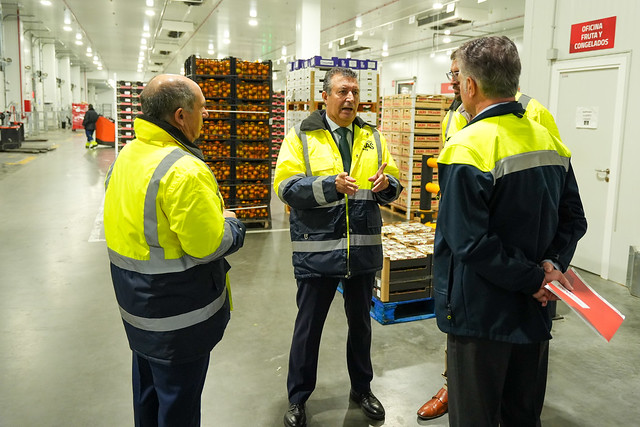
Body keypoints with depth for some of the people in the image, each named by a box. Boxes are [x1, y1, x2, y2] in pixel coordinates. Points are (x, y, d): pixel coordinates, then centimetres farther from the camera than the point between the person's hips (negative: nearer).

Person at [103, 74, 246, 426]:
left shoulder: (126, 155, 2)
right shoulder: (185, 171, -28)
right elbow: (209, 246, -28)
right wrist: (231, 224, -7)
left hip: (137, 304, 9)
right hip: (178, 316, -9)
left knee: (147, 389, 27)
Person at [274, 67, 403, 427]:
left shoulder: (373, 137, 8)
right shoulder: (302, 136, -3)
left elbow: (393, 187, 8)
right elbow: (285, 186, -12)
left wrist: (387, 183, -15)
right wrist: (331, 185, -24)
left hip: (364, 249, 4)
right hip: (316, 250, -3)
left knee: (360, 322, 19)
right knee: (309, 326, 10)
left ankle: (362, 388, 41)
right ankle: (298, 398, 31)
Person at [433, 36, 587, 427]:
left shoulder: (468, 149, -20)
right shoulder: (551, 141, 5)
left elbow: (470, 243, -24)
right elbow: (574, 220, 9)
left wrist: (534, 279, -14)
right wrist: (552, 264, -5)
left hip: (482, 317, -7)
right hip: (534, 313, 8)